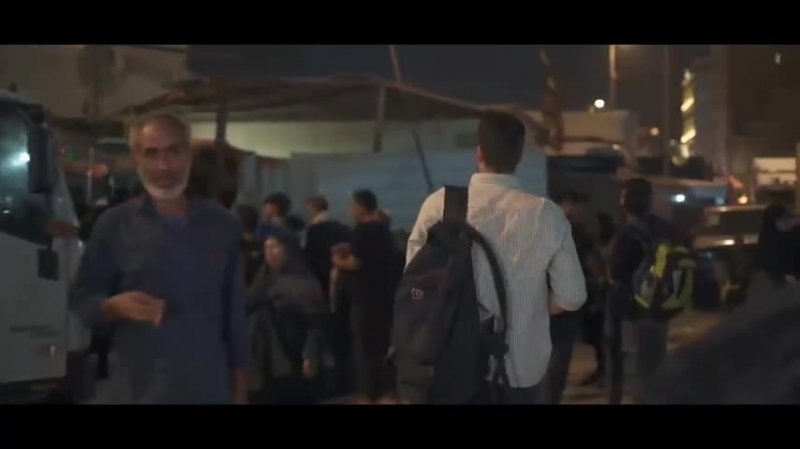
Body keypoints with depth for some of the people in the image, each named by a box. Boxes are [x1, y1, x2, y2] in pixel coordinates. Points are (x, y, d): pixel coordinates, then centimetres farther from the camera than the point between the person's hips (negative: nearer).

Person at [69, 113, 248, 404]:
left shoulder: (222, 226, 8)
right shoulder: (115, 225, 1)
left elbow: (234, 312, 12)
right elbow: (81, 299, 4)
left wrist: (240, 386, 10)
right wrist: (115, 306, -18)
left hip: (209, 389, 2)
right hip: (138, 391, -2)